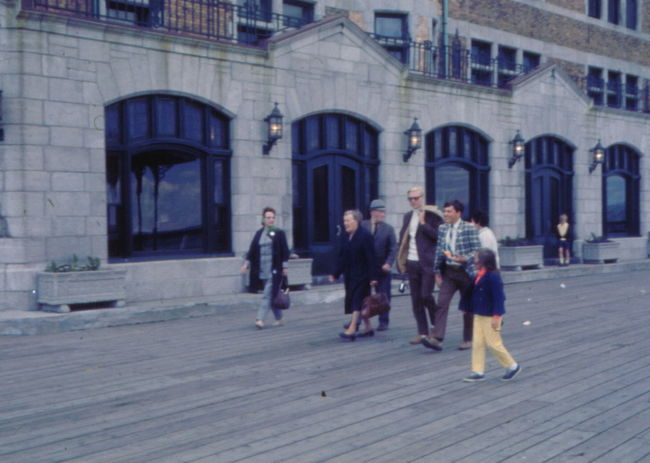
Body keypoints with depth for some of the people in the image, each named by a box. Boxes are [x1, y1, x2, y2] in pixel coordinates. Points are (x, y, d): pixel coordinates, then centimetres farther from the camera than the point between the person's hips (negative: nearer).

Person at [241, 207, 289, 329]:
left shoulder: (279, 233, -1)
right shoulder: (259, 233, 11)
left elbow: (285, 251, -4)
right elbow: (252, 250, 11)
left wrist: (285, 266, -9)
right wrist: (246, 263, 2)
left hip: (274, 270, -5)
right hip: (262, 271, 5)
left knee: (268, 294, -11)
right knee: (272, 295, 12)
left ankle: (260, 319, -13)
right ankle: (279, 318, 23)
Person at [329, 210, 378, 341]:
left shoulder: (365, 235, -12)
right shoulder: (344, 236, 9)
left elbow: (370, 258, -15)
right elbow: (342, 257, 13)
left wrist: (372, 277, -18)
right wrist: (336, 274, 9)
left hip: (362, 275, -7)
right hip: (349, 275, 7)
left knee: (357, 302, -10)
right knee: (361, 303, 12)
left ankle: (352, 330, -13)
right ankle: (368, 328, 22)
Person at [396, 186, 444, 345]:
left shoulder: (432, 215, -4)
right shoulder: (408, 216, 15)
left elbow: (437, 236, -13)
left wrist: (423, 223, -18)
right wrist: (402, 261, 10)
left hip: (427, 263, -6)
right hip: (412, 262, 6)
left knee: (426, 295, -9)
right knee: (416, 299, 6)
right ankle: (422, 332, 13)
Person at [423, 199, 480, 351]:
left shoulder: (469, 229, -8)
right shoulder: (442, 228, 6)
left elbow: (477, 250, -9)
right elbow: (439, 250, 10)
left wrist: (464, 259, -26)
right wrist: (437, 272, 8)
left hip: (465, 271, -3)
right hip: (448, 272, 4)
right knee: (442, 303, -10)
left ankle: (468, 339, 21)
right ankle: (436, 338, -15)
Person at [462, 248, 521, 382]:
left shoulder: (493, 276, -20)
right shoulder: (479, 276, 7)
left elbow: (498, 297, -21)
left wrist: (496, 316, -23)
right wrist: (467, 308, 23)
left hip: (490, 316, -9)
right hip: (479, 315, 9)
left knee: (493, 343, 0)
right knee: (477, 343, 8)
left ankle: (512, 366, 17)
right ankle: (478, 372, 13)